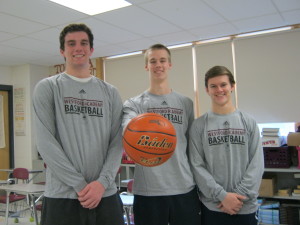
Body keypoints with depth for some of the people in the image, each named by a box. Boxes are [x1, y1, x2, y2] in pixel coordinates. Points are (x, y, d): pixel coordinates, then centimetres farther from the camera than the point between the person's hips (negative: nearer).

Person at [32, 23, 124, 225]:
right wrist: (79, 184, -12)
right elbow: (45, 142, -8)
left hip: (106, 194, 2)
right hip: (62, 196, -2)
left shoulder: (110, 92, 9)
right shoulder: (47, 88, 1)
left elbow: (118, 142, 2)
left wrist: (102, 182, -11)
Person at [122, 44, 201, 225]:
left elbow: (192, 144, 15)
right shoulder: (134, 104, 3)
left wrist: (198, 182, 12)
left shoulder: (186, 103, 11)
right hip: (148, 190, -2)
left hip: (185, 188, 3)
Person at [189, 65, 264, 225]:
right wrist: (222, 195, -14)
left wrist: (239, 195, -11)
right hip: (211, 207, -1)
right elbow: (197, 166, -6)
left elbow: (256, 164, -2)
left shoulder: (249, 122, 3)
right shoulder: (199, 125, -1)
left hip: (246, 207, 1)